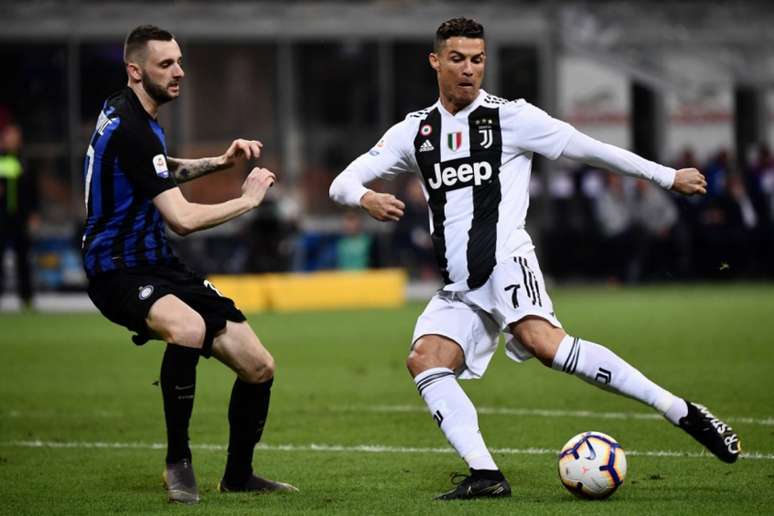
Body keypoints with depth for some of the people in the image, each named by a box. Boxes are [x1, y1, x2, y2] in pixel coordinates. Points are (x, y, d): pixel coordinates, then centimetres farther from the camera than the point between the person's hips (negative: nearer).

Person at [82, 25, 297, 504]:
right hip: (120, 272, -10)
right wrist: (248, 199, -9)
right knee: (189, 327, -41)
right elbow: (183, 218, -24)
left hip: (159, 265, 10)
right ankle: (178, 461, -25)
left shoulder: (132, 116, 11)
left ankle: (239, 474, 23)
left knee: (259, 367, 3)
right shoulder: (129, 128, -20)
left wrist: (219, 162, 18)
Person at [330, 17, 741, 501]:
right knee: (425, 361, -18)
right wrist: (367, 197, -13)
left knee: (542, 340, -30)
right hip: (459, 288, 5)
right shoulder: (415, 131, 15)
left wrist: (667, 175, 5)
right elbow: (343, 183, 12)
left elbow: (587, 148, 6)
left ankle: (683, 413, -30)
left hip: (505, 262, -5)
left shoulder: (510, 117, 4)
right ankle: (485, 474, -23)